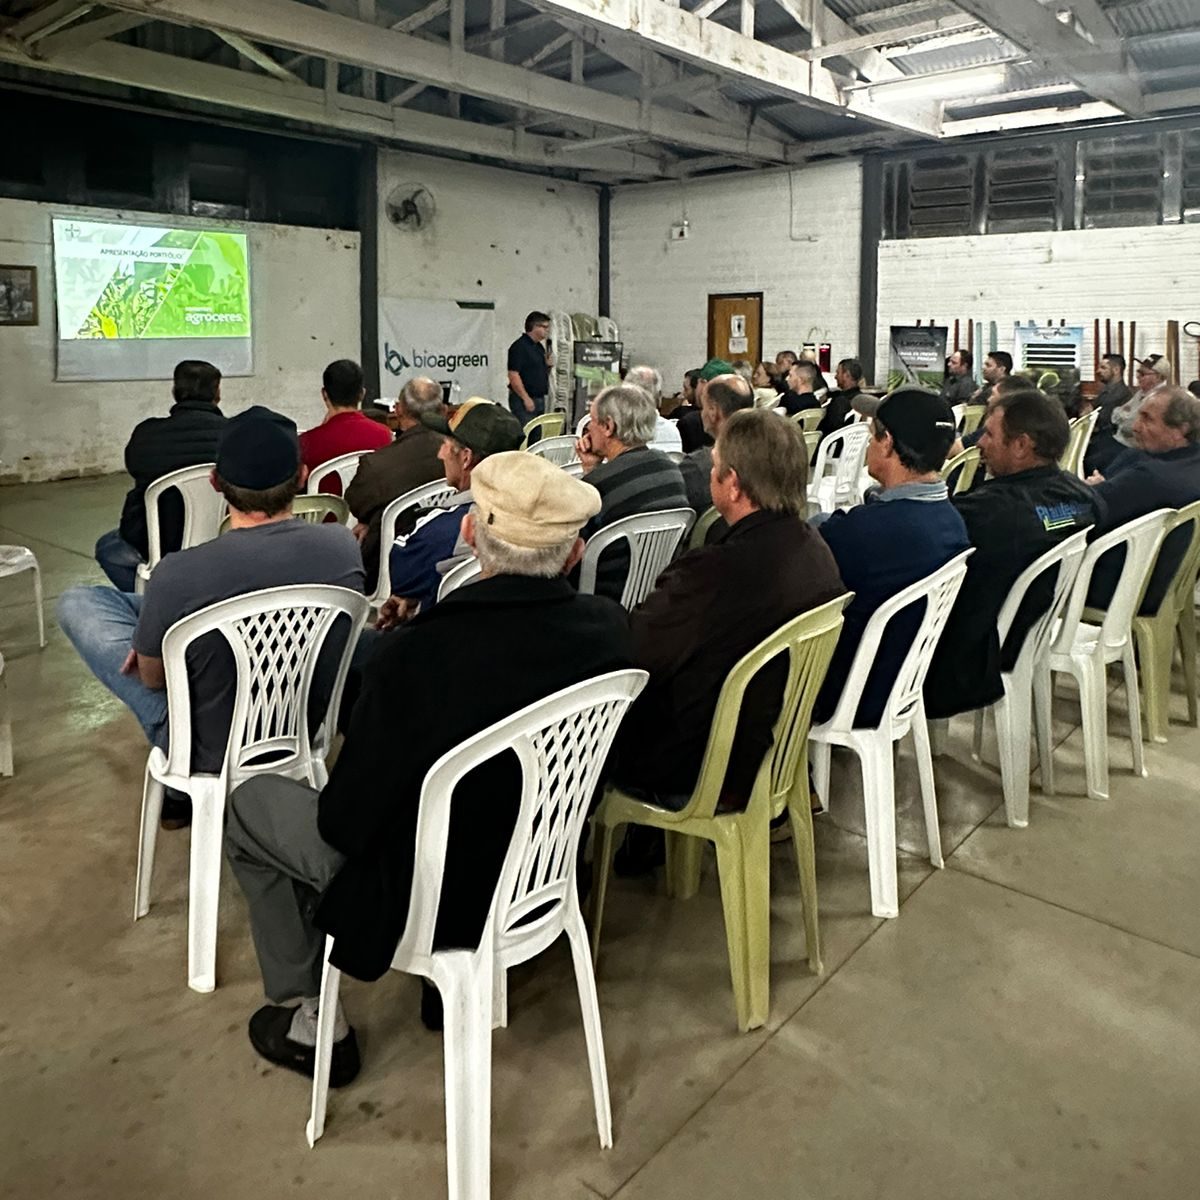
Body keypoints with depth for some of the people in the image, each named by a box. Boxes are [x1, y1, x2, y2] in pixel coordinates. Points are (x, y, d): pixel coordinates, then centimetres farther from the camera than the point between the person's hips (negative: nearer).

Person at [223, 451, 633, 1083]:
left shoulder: (420, 654, -34)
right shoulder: (609, 629, -17)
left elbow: (344, 823, -22)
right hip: (543, 870, 6)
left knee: (250, 802, 15)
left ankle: (311, 1022, 23)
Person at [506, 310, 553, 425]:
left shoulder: (539, 347, 17)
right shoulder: (519, 347, -11)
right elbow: (513, 375, -18)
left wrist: (548, 366, 4)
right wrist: (526, 398, -21)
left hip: (540, 398, 9)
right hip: (524, 400, -9)